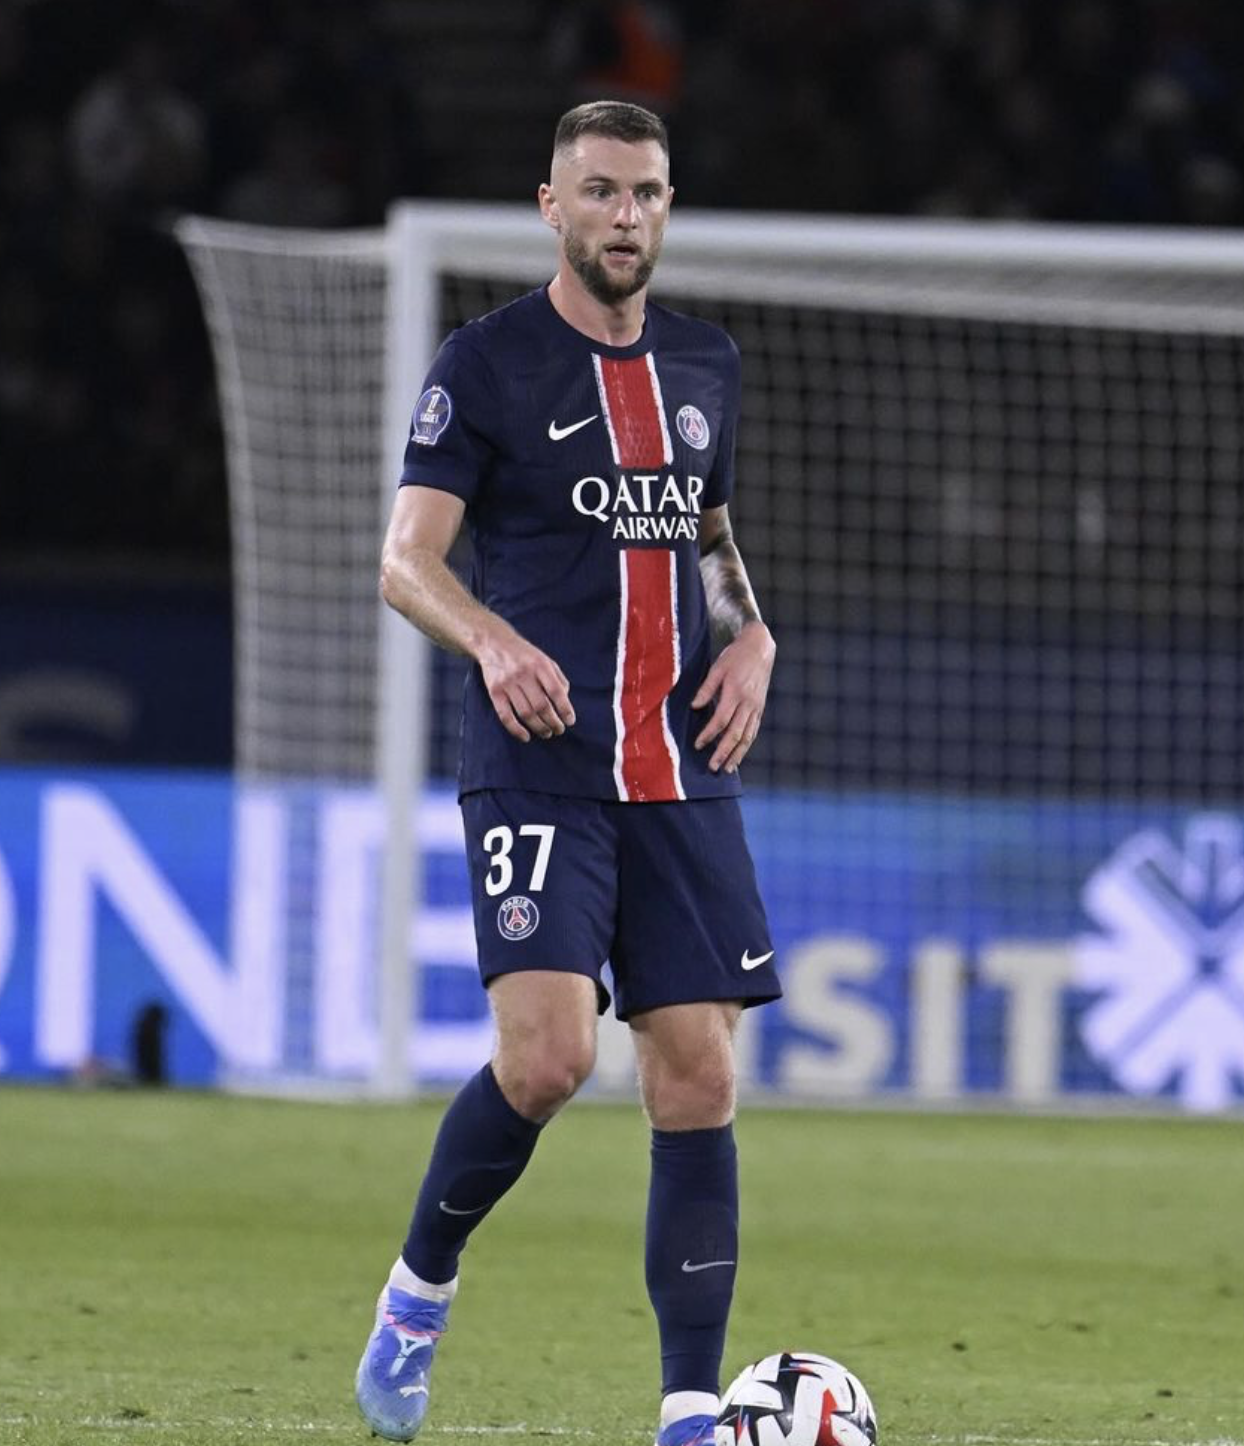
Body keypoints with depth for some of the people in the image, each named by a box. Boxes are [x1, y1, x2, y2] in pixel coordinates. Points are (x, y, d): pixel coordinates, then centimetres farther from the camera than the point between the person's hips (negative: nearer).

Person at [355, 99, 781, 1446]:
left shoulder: (704, 363, 15)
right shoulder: (487, 361, -1)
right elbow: (406, 558, -6)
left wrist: (752, 634, 8)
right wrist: (493, 639, -26)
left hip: (683, 774, 5)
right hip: (539, 766, -5)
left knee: (698, 1081, -2)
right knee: (547, 1055, -20)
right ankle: (419, 1287, 7)